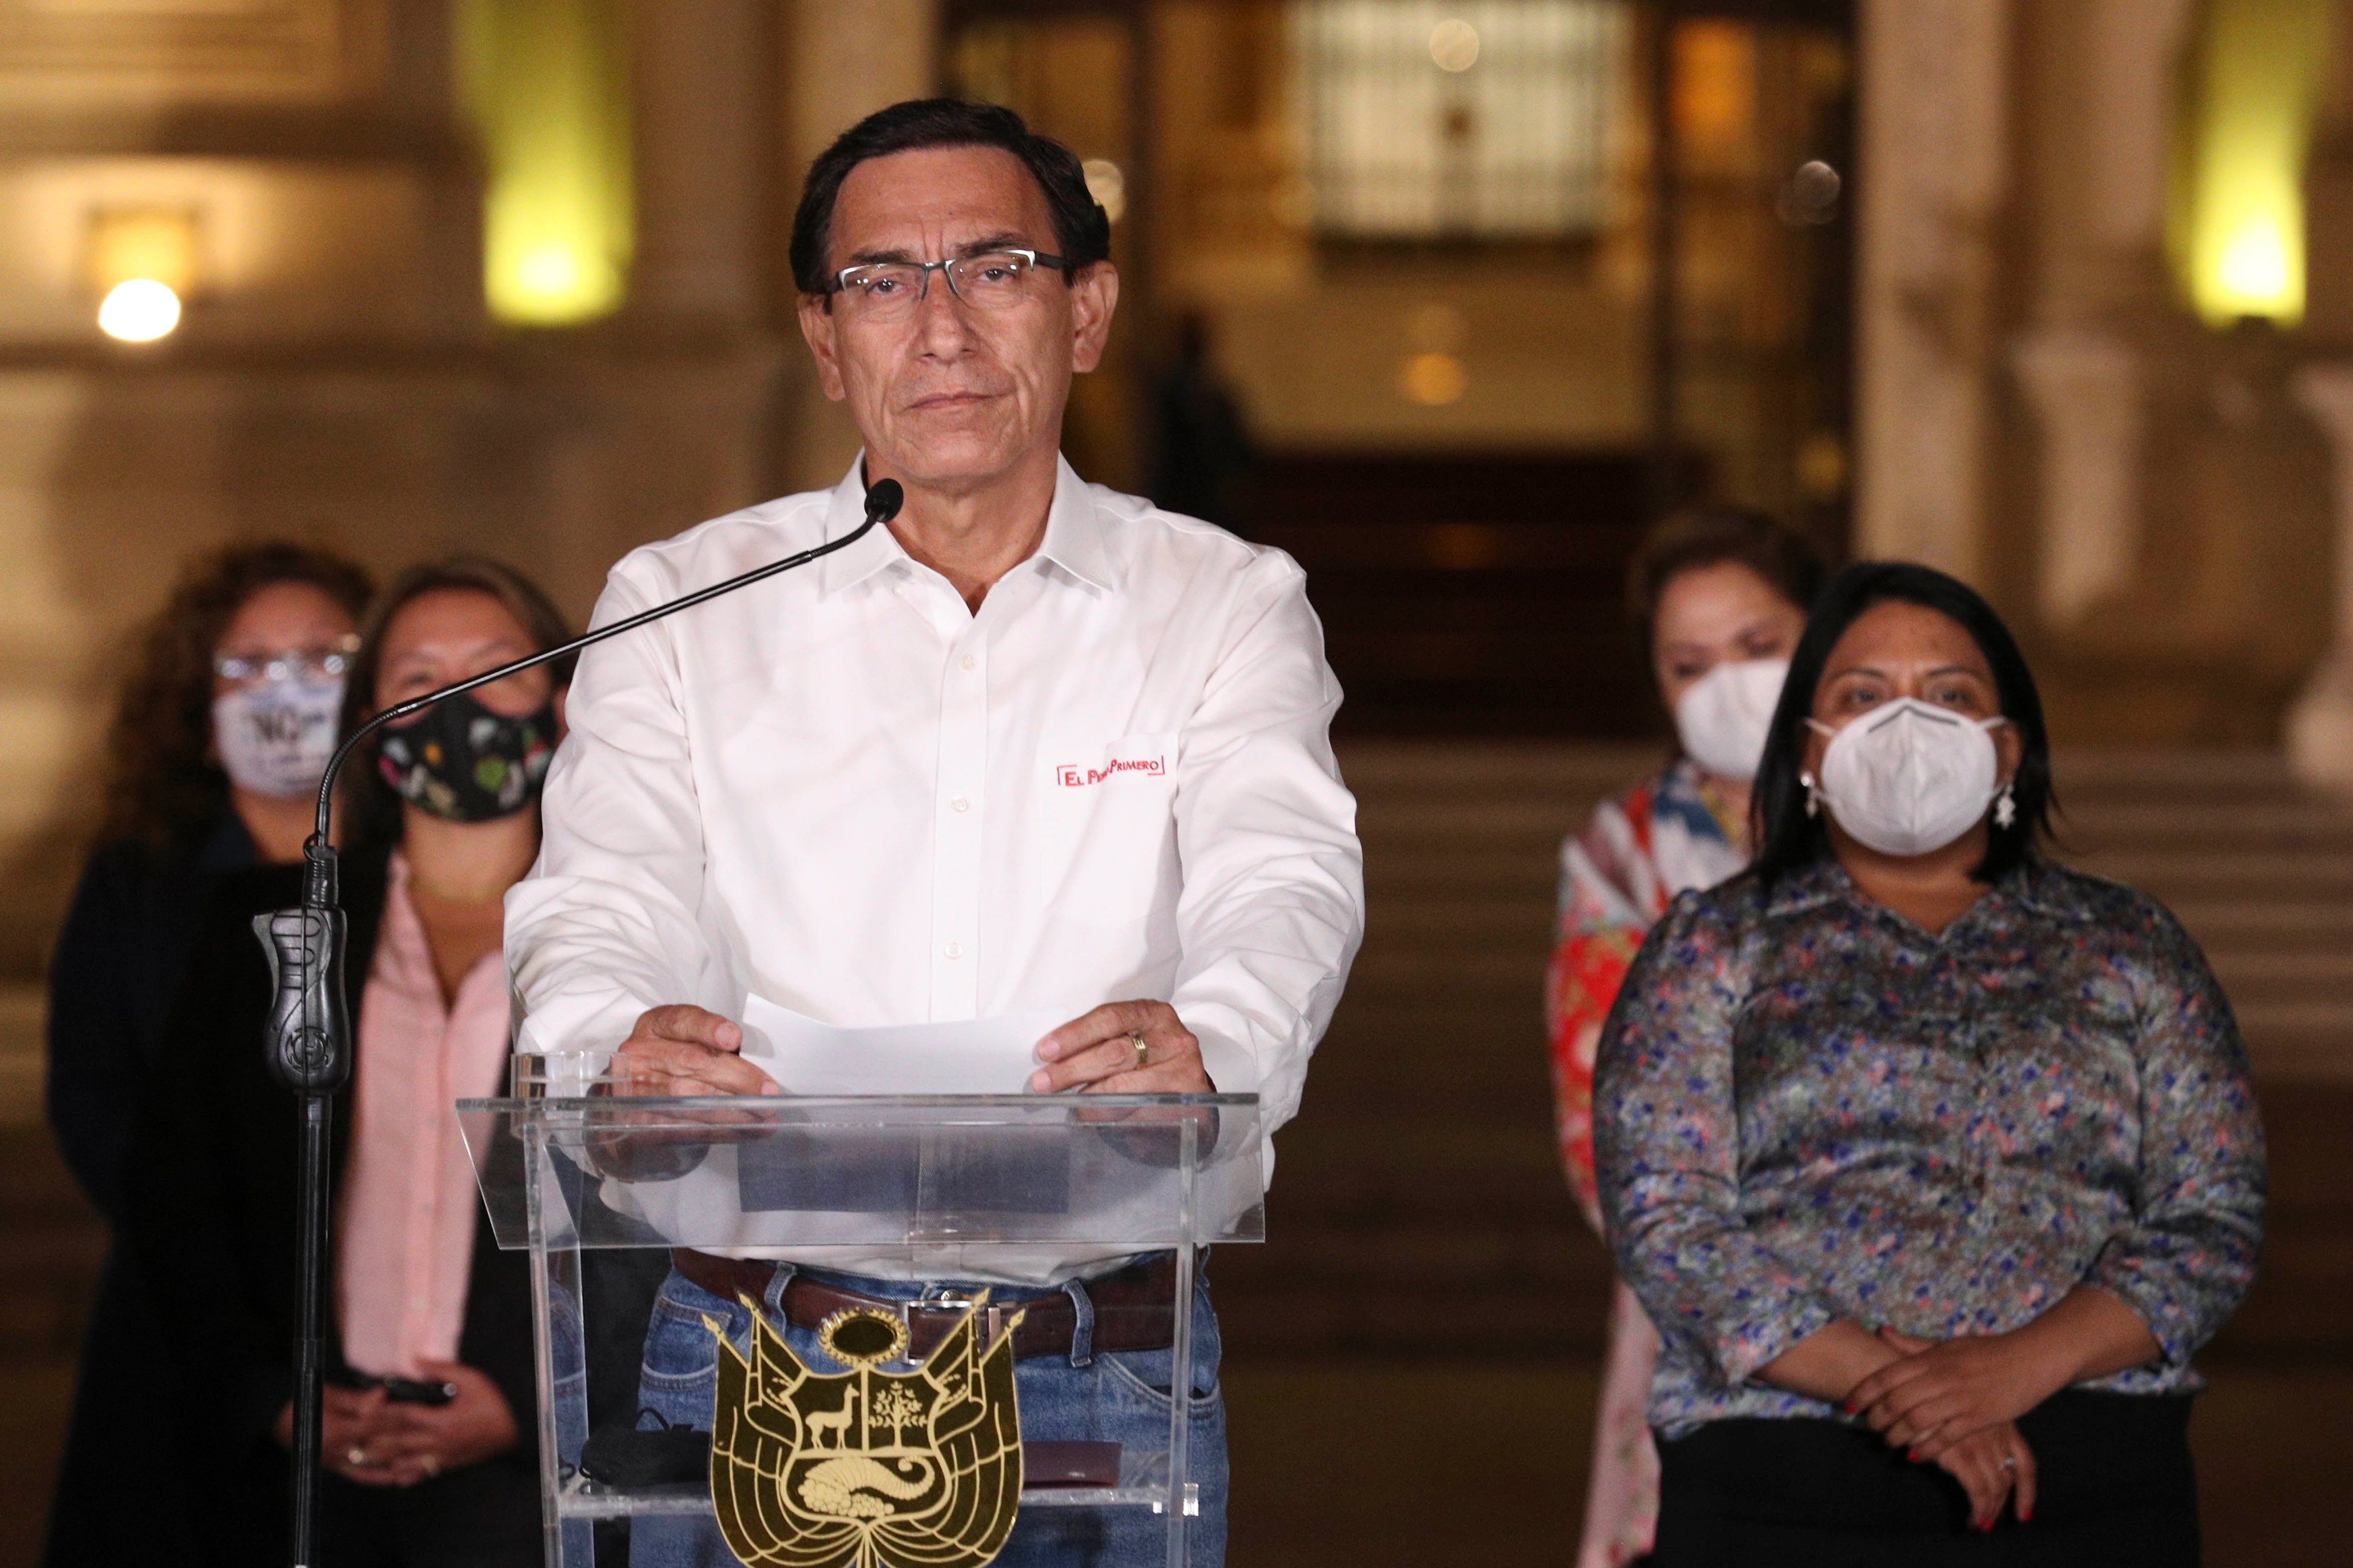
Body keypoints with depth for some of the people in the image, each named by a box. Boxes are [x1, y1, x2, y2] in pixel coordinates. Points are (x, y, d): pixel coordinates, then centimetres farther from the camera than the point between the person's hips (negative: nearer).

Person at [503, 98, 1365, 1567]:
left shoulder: (1227, 606, 8)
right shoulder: (682, 606, 10)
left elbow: (1282, 885, -8)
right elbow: (605, 903, -2)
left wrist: (1207, 1043, -32)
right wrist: (621, 1047, -28)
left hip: (1106, 1386, 0)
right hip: (754, 1369, 1)